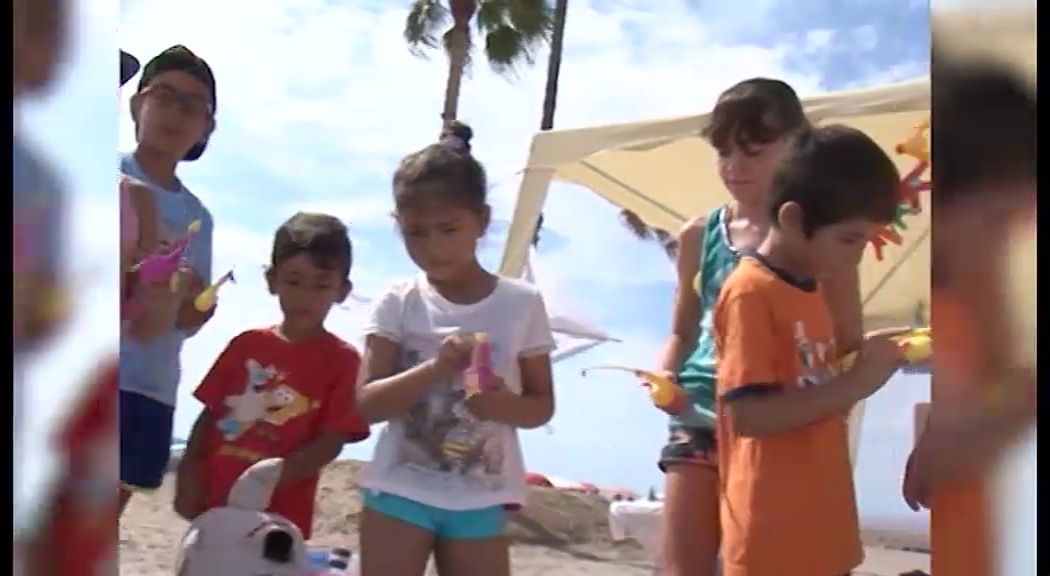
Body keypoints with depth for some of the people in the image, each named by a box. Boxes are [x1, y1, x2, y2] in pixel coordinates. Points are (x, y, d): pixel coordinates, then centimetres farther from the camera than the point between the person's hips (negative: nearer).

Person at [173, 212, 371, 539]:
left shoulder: (342, 360, -4)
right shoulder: (247, 344, 8)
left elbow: (330, 443, -9)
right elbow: (210, 415, 11)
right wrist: (188, 475, -3)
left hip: (279, 515, -4)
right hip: (213, 503, 4)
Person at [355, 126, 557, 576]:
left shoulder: (521, 303, -2)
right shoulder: (399, 303, -4)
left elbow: (542, 404, 2)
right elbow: (366, 403, -10)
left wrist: (505, 404, -21)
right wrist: (436, 367, -26)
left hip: (480, 499, 1)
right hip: (400, 490, 0)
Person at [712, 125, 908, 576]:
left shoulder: (810, 289, 12)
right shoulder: (750, 293, -16)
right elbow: (746, 414, -23)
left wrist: (862, 360, 2)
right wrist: (853, 384, -22)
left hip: (823, 522, 9)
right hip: (774, 531, -9)